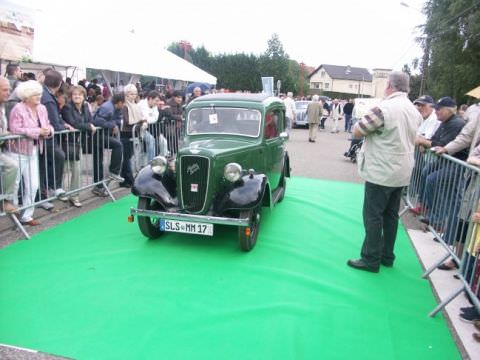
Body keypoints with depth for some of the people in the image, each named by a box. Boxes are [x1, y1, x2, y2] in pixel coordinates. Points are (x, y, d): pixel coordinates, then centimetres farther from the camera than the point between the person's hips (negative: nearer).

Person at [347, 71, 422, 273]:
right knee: (391, 215, 15)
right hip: (402, 172, 8)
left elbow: (357, 131, -14)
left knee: (373, 216, 0)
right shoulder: (415, 112, 10)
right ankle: (387, 256, 24)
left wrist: (372, 126, 4)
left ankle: (371, 260, 6)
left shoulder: (384, 108, -18)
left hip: (381, 172, -8)